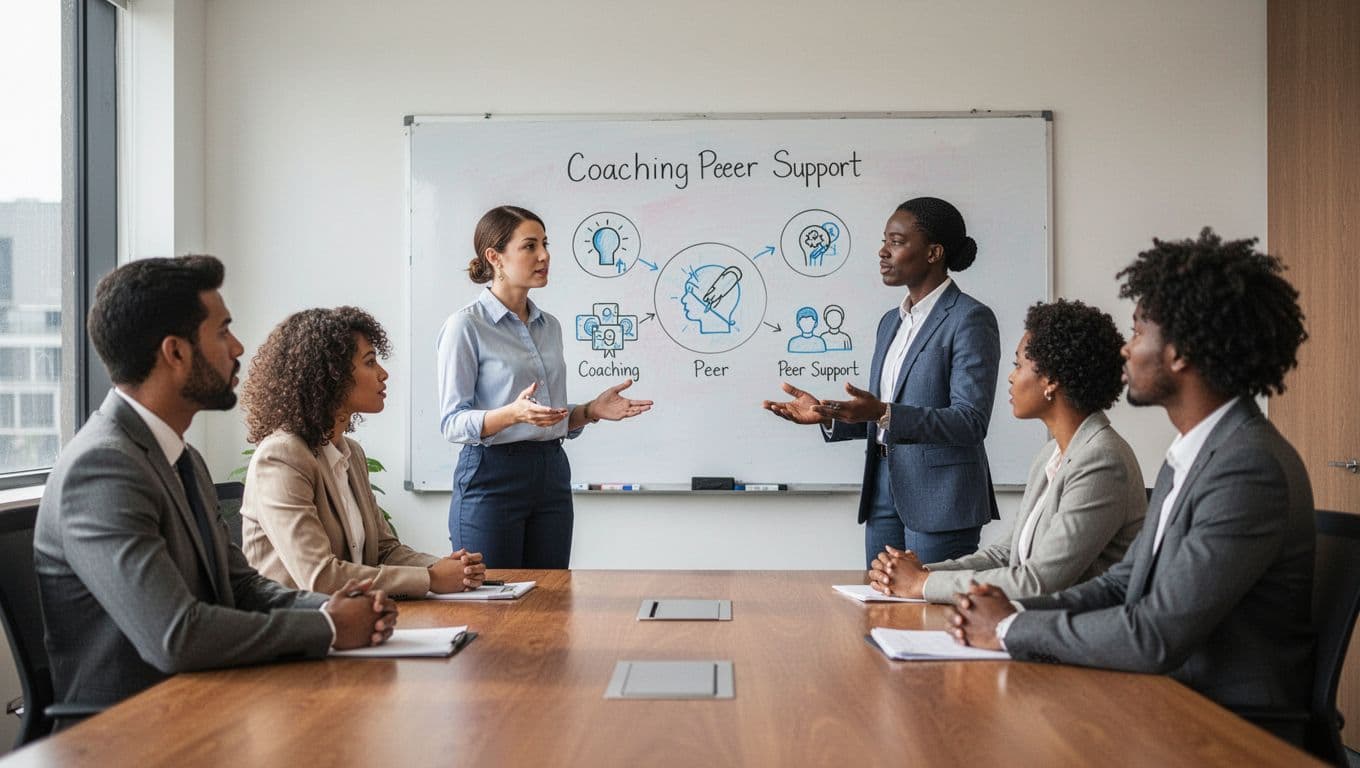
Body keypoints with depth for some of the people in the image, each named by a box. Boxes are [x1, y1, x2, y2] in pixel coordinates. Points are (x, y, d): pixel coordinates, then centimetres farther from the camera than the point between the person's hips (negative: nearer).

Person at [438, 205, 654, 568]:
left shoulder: (550, 326, 13)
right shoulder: (465, 326, -8)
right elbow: (452, 422, -12)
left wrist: (591, 410, 0)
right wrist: (513, 414, -28)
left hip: (552, 477, 6)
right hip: (492, 477, -6)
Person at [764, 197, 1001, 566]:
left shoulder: (970, 318, -10)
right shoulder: (891, 321, 15)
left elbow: (970, 422, -18)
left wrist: (883, 414, -28)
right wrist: (828, 416, 0)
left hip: (939, 502, -7)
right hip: (884, 494, 8)